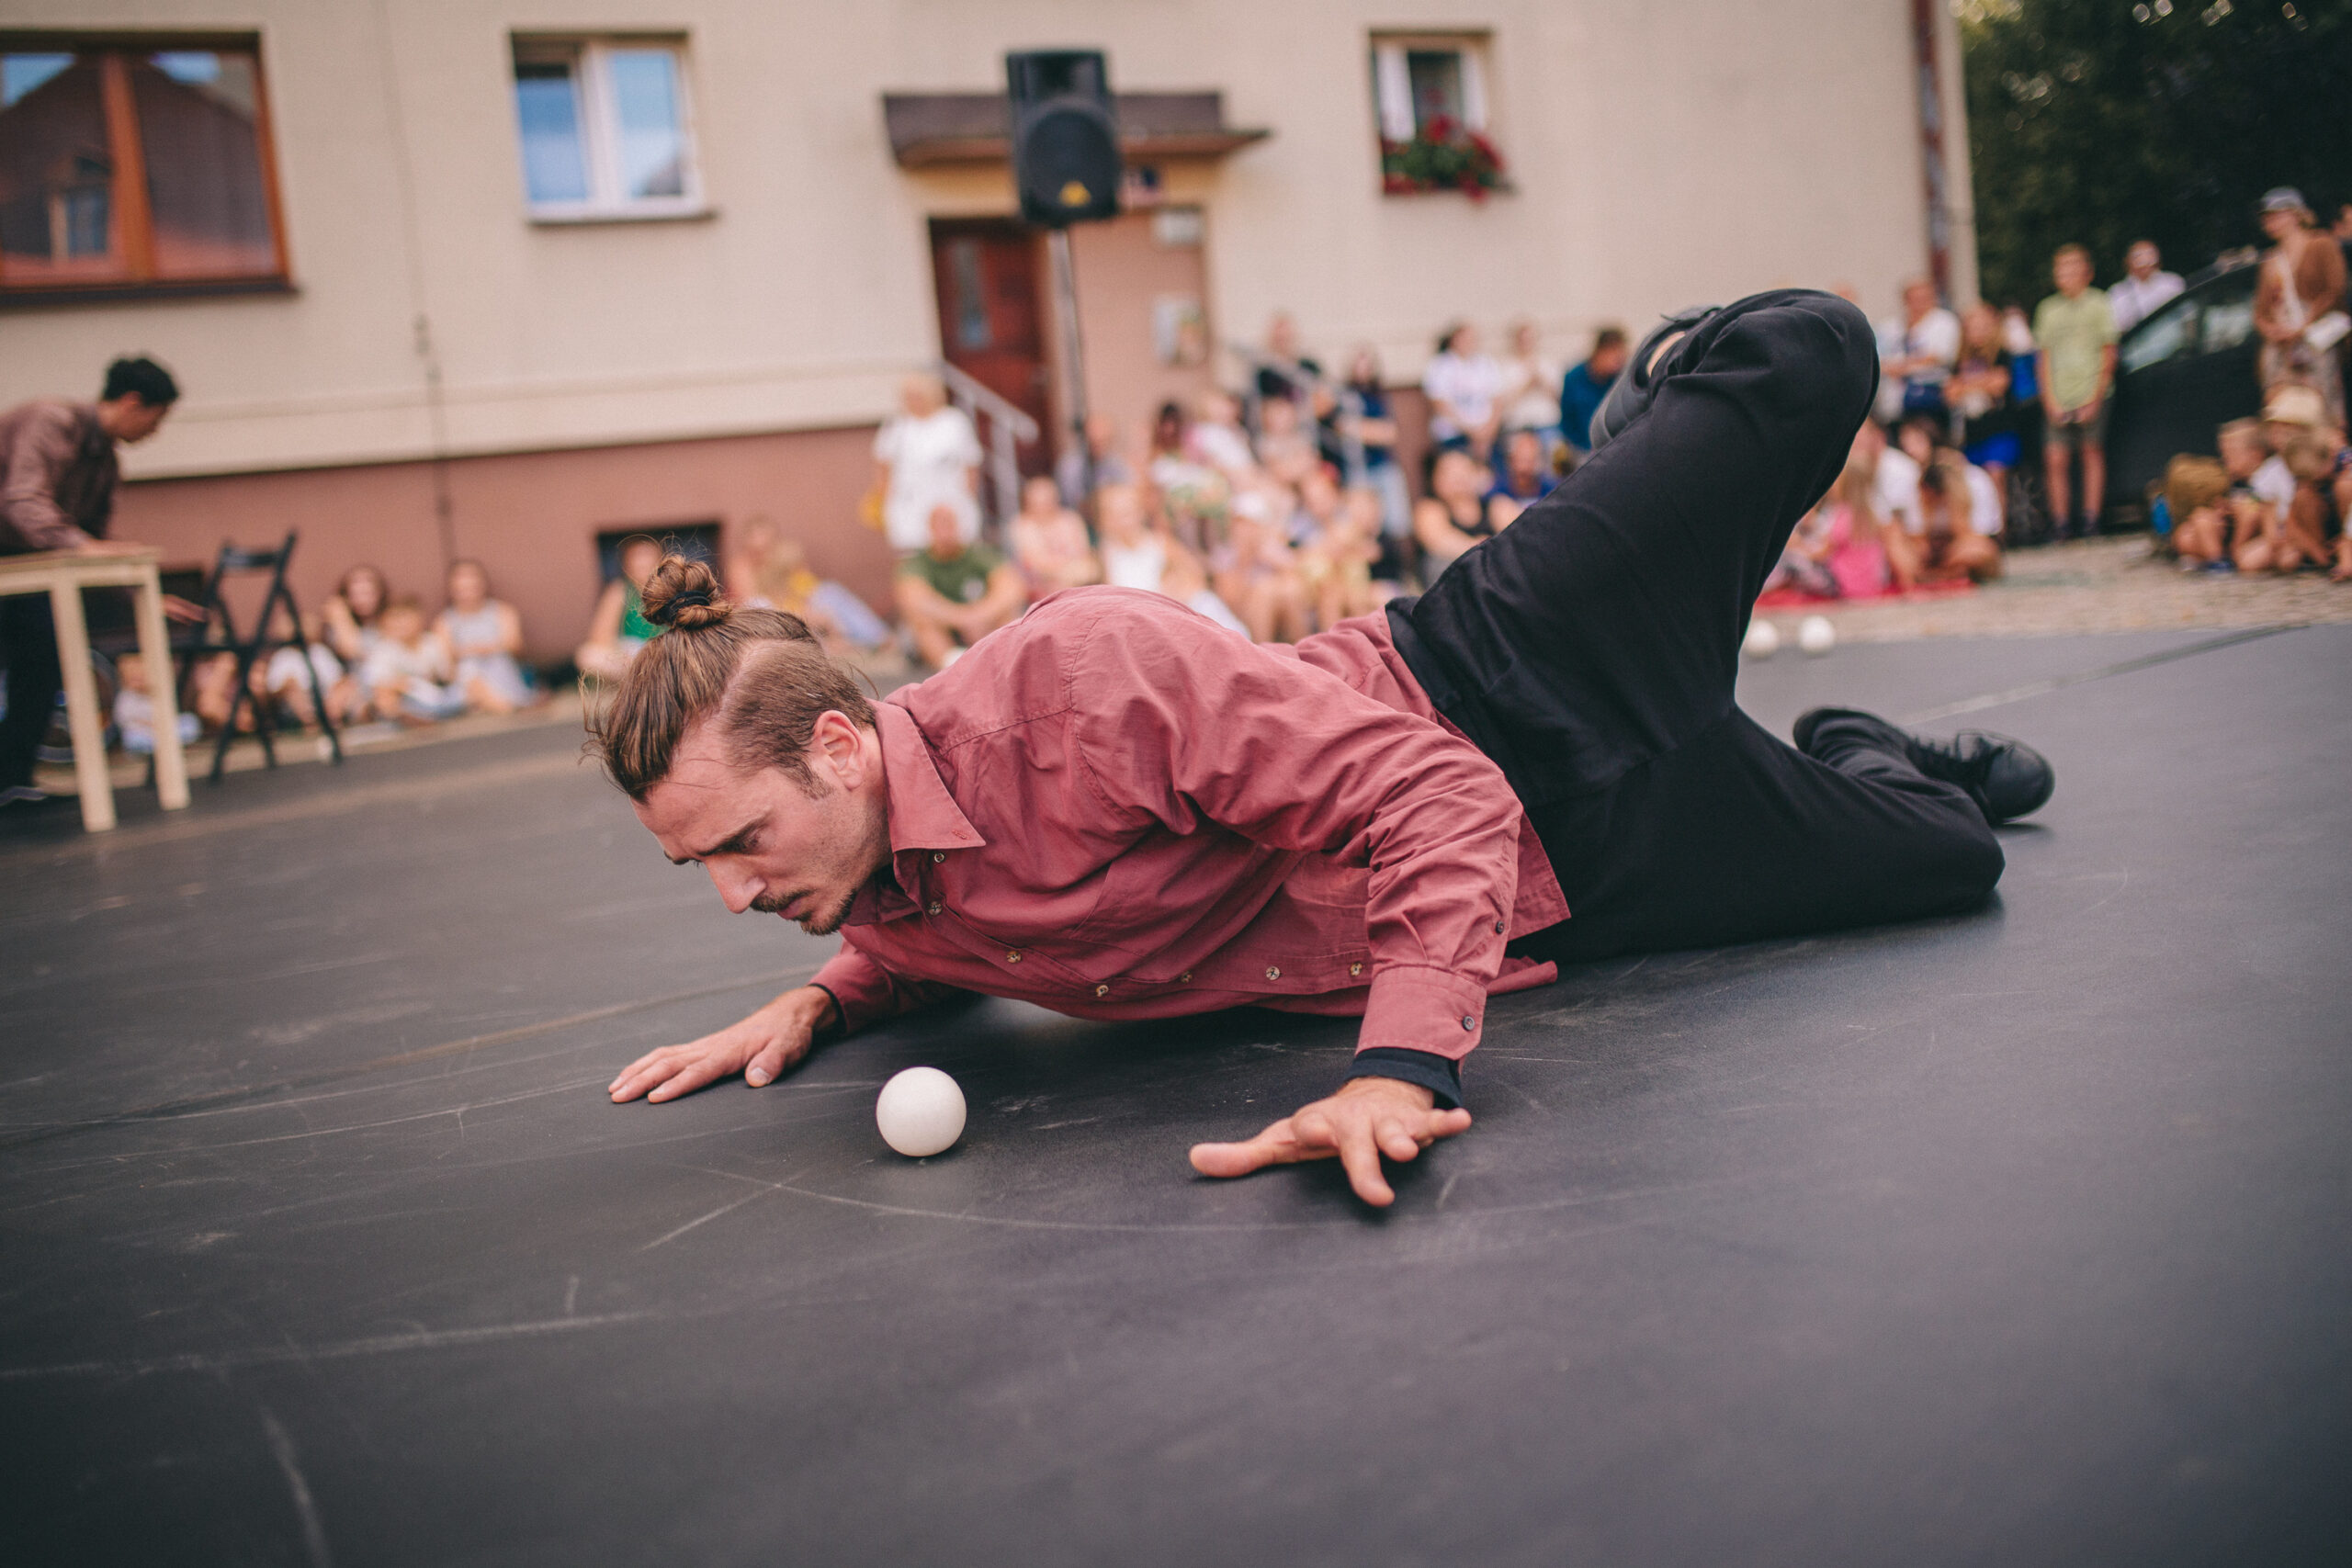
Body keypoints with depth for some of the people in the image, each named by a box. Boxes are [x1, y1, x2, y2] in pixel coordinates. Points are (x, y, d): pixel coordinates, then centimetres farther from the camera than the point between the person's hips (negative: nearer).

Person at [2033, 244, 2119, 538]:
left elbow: (2108, 355, 2)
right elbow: (2045, 358, 9)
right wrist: (2051, 401, -2)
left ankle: (2090, 521, 8)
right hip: (2058, 400, 2)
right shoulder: (2048, 309, 10)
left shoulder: (2098, 304, 3)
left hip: (2090, 395, -2)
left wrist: (2094, 399, -6)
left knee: (2092, 453, 3)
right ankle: (2061, 525, 1)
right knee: (2056, 461, -5)